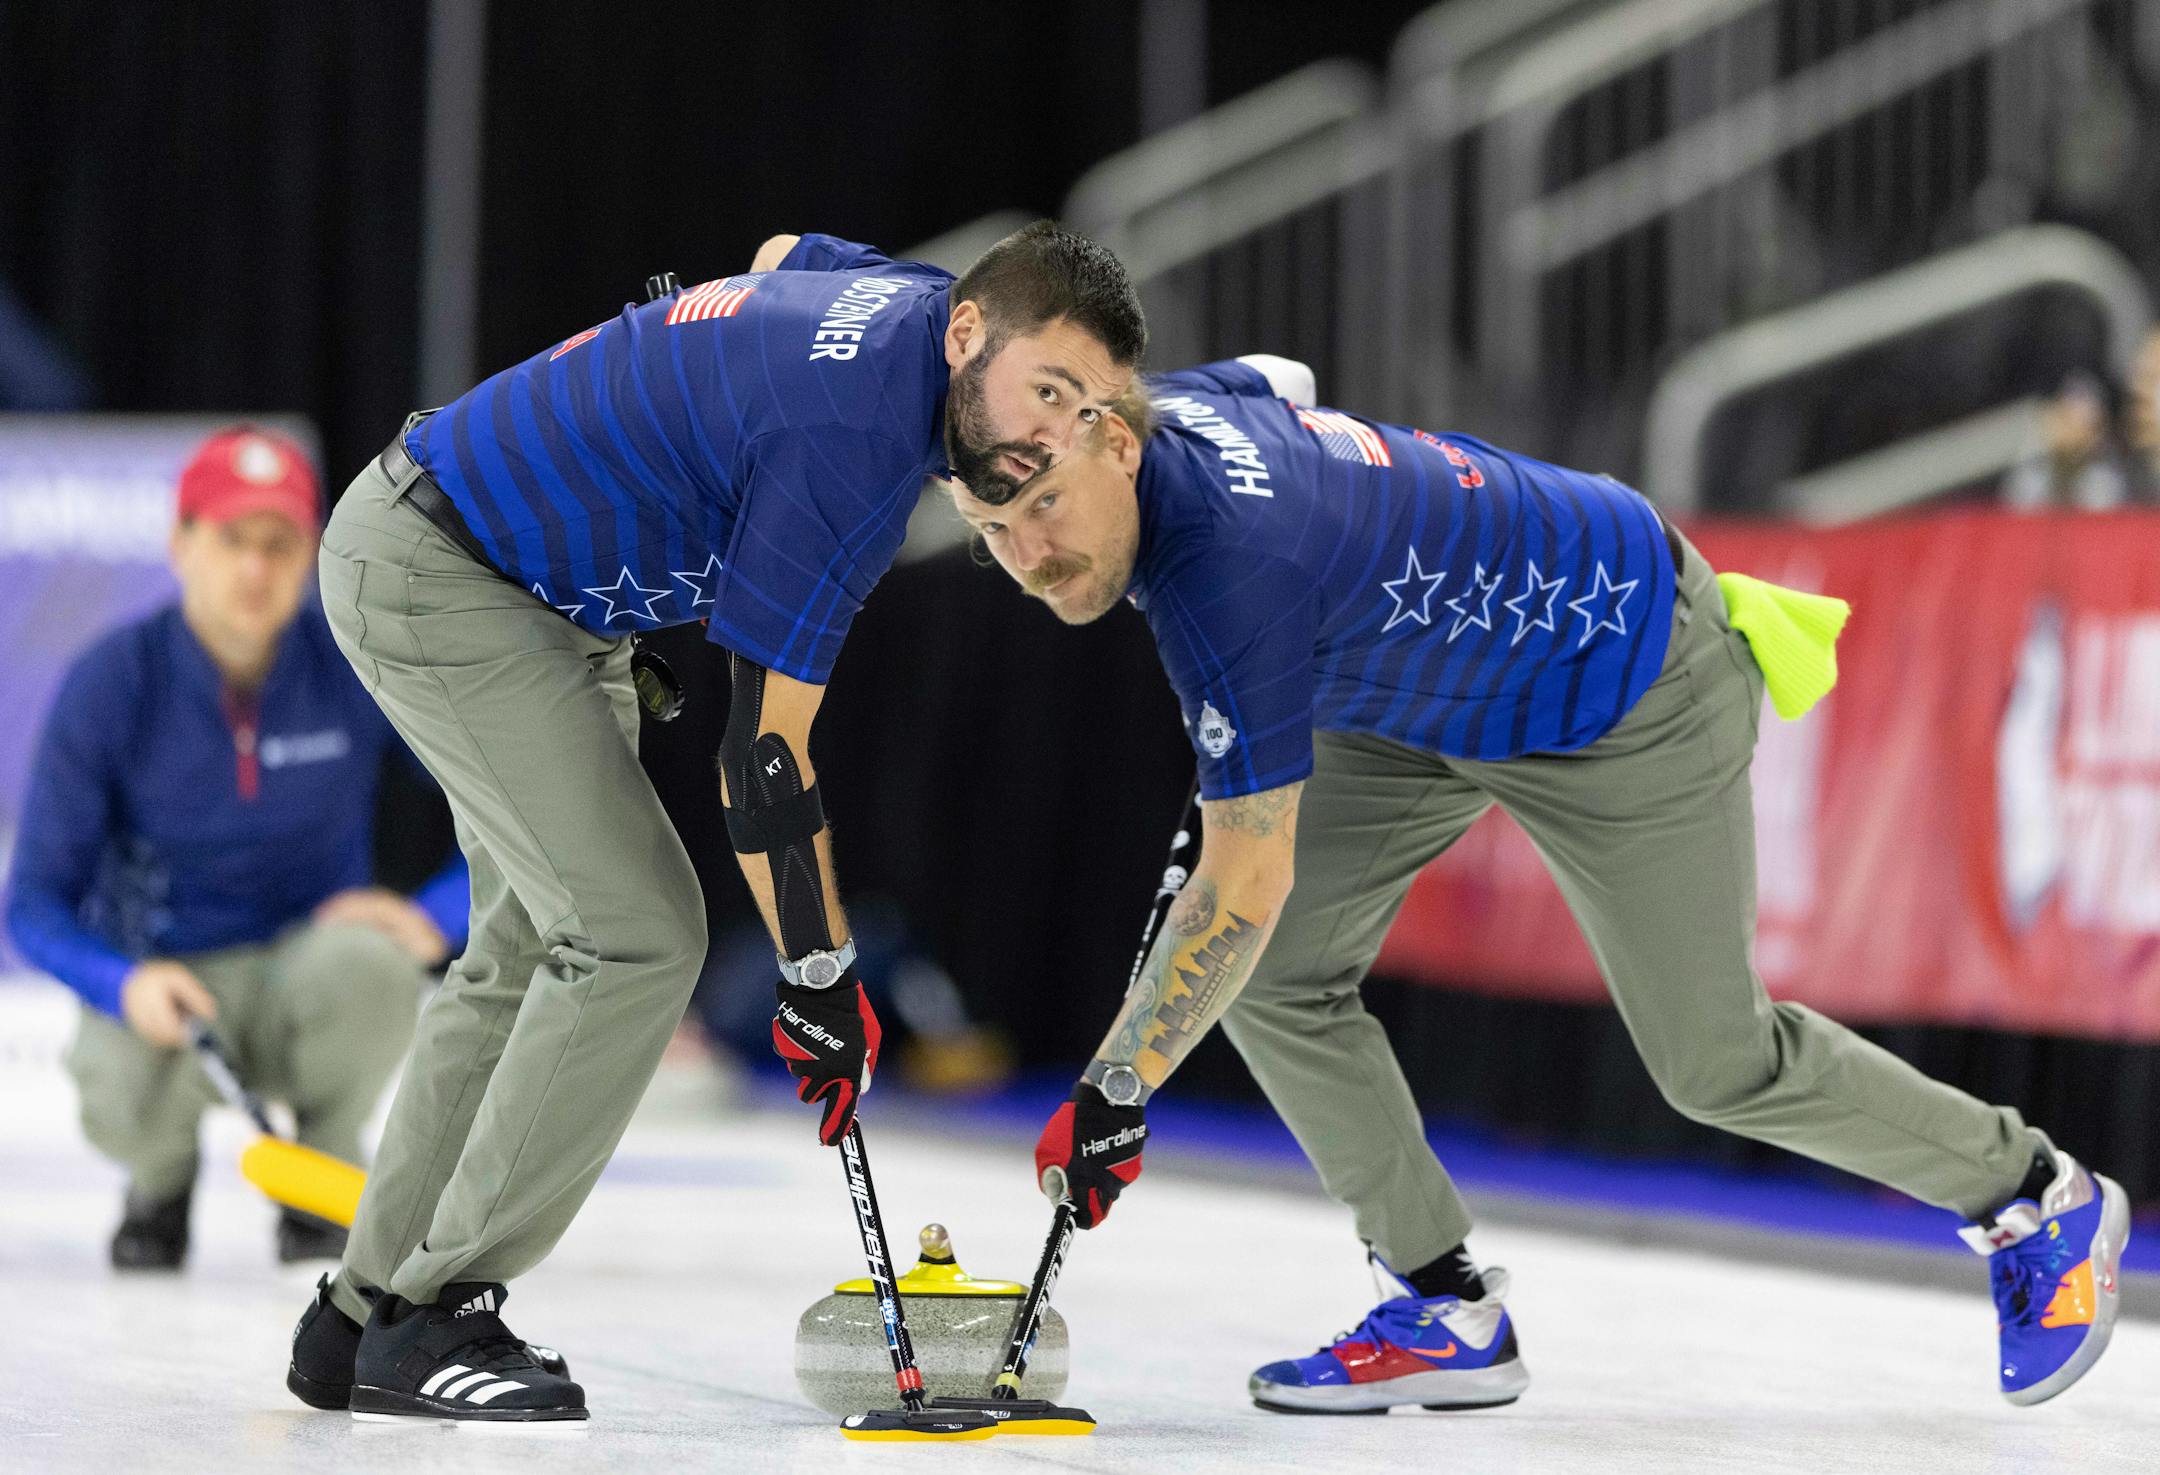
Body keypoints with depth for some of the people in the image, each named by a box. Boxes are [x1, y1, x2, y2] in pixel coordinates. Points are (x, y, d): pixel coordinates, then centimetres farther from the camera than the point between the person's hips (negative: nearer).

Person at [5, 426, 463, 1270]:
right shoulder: (109, 684, -14)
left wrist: (433, 917, -23)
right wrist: (126, 984, -30)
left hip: (303, 976, 1)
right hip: (163, 975, -1)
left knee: (369, 965, -35)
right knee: (126, 1101, -35)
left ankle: (327, 1172, -3)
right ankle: (164, 1169, 6)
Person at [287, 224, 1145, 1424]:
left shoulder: (914, 296, -3)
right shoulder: (853, 441, -30)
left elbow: (783, 255, 24)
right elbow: (764, 756, -25)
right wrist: (822, 979, -15)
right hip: (435, 575, -11)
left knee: (535, 950, 13)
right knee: (636, 934, -15)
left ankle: (368, 1314, 20)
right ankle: (435, 1317, -9)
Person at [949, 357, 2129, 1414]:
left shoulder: (1227, 570, -41)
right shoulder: (1158, 406, -16)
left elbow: (1246, 885, -36)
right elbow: (1278, 382, 12)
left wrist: (1114, 1092, -29)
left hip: (1630, 695, -9)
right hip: (1431, 683, 9)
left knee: (1716, 1066, 3)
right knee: (1274, 969, -6)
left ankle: (2040, 1204, 25)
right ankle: (1450, 1311, 5)